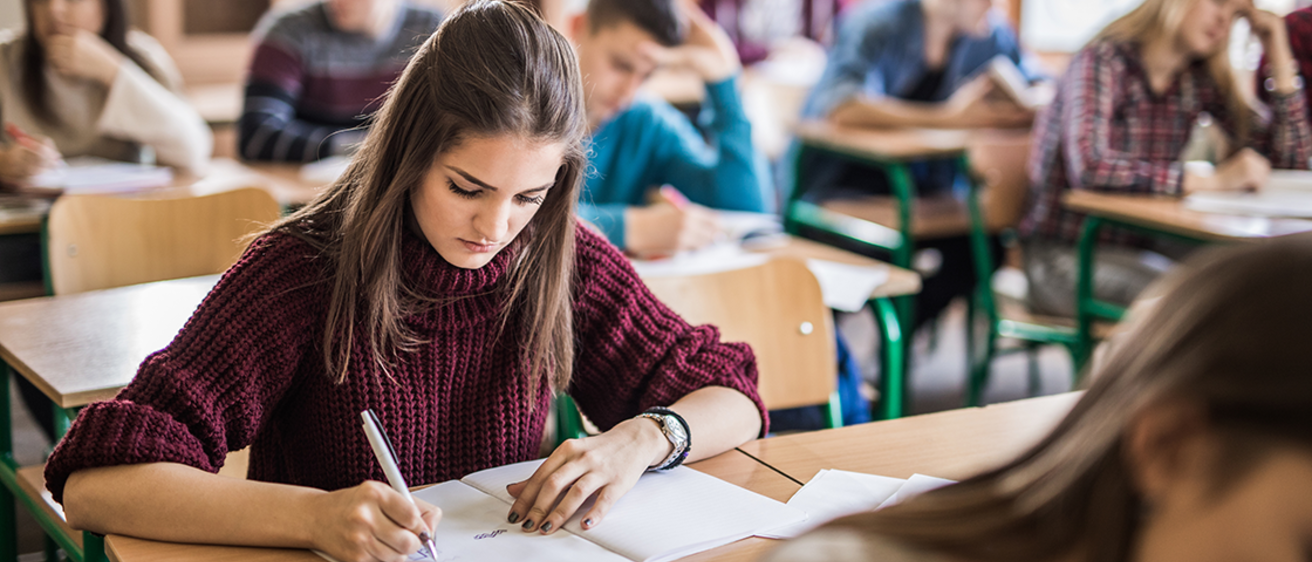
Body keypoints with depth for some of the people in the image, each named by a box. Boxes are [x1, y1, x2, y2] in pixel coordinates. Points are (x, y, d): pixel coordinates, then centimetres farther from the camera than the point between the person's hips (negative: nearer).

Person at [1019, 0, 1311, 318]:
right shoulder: (1102, 61, -13)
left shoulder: (1199, 80, 6)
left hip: (1142, 243, 7)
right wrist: (1212, 181, -31)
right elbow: (1089, 167, -32)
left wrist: (1281, 60, 1)